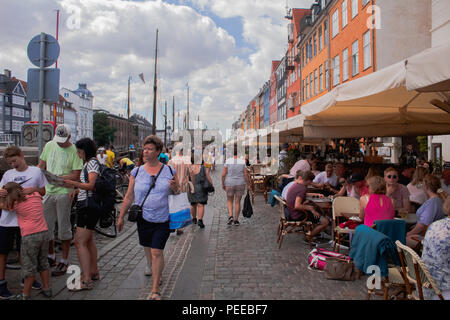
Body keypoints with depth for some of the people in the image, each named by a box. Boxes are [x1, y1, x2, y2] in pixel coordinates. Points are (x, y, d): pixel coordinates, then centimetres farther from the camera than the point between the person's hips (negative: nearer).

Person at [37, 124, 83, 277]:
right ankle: (51, 256, 33)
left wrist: (56, 177, -22)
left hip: (64, 192, -6)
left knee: (64, 228, 3)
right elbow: (42, 164, 17)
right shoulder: (49, 145, 6)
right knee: (46, 225, 14)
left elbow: (75, 175, -15)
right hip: (48, 191, 6)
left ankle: (64, 261, 16)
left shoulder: (74, 151, -12)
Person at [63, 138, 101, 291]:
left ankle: (86, 281, -12)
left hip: (89, 206, -11)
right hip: (85, 205, 11)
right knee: (88, 241, 17)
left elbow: (91, 185, -23)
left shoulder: (92, 163, -12)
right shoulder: (87, 163, 18)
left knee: (80, 242, -12)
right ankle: (94, 273, 29)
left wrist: (74, 184, -33)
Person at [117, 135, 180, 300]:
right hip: (143, 218, 2)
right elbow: (129, 197, 11)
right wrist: (121, 216, 11)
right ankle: (156, 274, 41)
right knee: (148, 249, 12)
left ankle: (155, 290, 5)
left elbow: (179, 195, 9)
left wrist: (175, 188, -13)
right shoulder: (137, 172, 5)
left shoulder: (169, 171, 1)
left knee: (157, 251, -6)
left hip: (163, 219, -2)